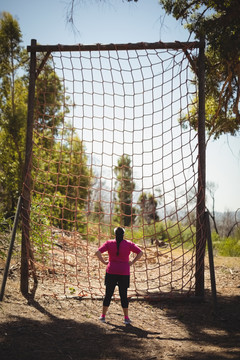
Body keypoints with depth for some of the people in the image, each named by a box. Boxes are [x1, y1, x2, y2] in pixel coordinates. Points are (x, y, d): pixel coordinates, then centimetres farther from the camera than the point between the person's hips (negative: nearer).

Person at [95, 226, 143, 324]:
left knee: (108, 294, 9)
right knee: (123, 295, 6)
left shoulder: (109, 243, -1)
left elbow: (97, 252, -11)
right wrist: (132, 262, -2)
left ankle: (103, 316, 15)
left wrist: (104, 262, -1)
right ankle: (126, 318, 8)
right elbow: (140, 252, -6)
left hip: (111, 272, 0)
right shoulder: (128, 244, 0)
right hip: (124, 273, 0)